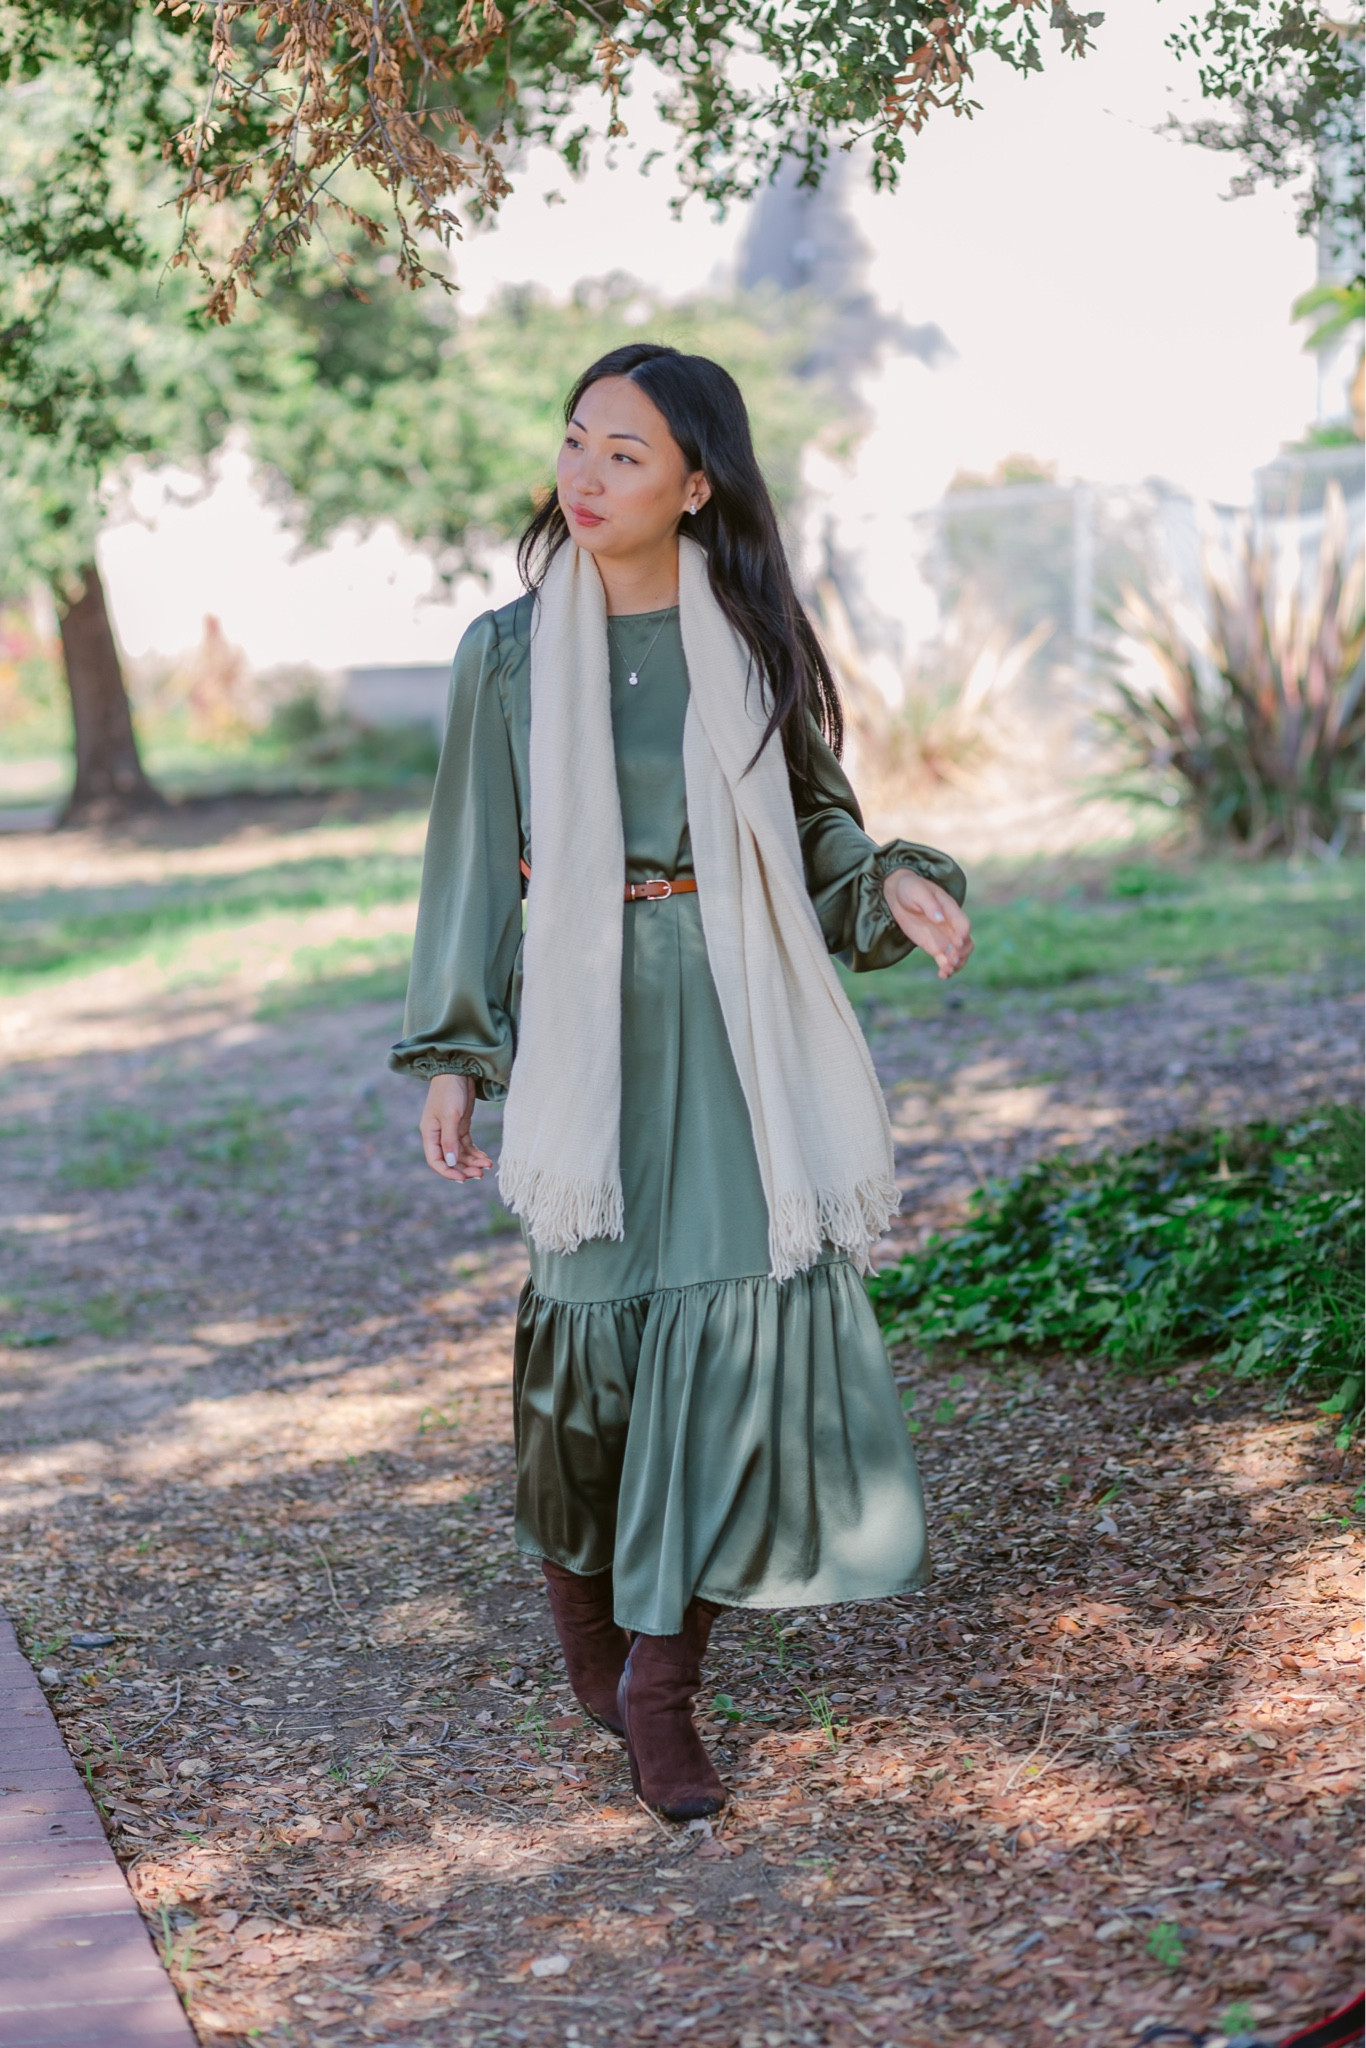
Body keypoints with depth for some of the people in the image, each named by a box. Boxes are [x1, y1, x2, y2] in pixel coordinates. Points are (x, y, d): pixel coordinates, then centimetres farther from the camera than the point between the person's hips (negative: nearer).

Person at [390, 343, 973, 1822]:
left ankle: (661, 1684, 3)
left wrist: (895, 884, -8)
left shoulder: (750, 642, 5)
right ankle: (583, 1619, 28)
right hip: (583, 1024, -1)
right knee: (598, 1314, 1)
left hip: (737, 1032, 1)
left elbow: (814, 818, 12)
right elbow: (475, 856, 4)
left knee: (739, 1310, -6)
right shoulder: (511, 652, 2)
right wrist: (451, 1057, 1)